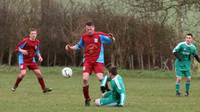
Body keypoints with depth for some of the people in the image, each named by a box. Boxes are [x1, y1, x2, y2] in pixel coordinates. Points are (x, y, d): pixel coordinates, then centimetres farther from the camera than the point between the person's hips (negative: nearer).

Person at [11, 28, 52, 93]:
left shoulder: (37, 42, 2)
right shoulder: (26, 41, -16)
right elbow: (17, 48, -11)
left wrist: (39, 56, 1)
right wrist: (22, 51, -31)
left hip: (31, 60, 6)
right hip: (23, 60, -6)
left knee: (38, 73, -1)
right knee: (23, 73, -23)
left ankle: (44, 88, 10)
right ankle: (15, 86, -1)